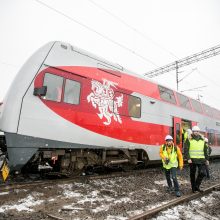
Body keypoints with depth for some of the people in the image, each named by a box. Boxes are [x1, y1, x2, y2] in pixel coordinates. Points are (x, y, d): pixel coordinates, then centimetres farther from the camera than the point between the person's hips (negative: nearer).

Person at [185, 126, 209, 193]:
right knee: (192, 174, 7)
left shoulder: (202, 140, 10)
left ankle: (197, 186, 14)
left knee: (202, 173, -7)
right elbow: (186, 150, -8)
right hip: (192, 160, -3)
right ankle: (193, 188, 24)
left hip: (201, 160, 3)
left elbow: (205, 150, 15)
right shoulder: (189, 140, -4)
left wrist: (207, 159, 13)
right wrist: (188, 158, -16)